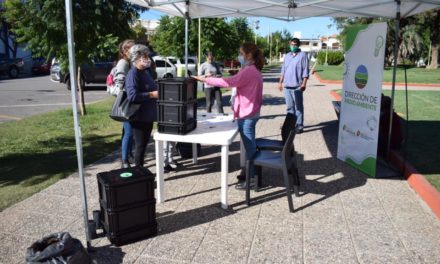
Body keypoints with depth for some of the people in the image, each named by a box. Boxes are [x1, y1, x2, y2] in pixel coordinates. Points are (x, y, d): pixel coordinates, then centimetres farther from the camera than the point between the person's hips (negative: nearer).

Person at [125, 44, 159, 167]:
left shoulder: (145, 72, 13)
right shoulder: (133, 74, -15)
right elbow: (132, 96, -27)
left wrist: (158, 92, 10)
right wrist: (152, 95, -25)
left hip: (147, 115, 9)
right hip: (139, 116, -8)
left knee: (144, 143, 16)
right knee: (140, 145, 1)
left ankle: (141, 168, 29)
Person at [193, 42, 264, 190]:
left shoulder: (248, 71, -20)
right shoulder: (254, 71, 15)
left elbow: (229, 82, -29)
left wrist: (205, 79, -25)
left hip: (246, 115, -10)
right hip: (251, 113, 10)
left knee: (249, 147, -1)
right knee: (250, 146, 18)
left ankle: (251, 178, 9)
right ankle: (250, 173, 30)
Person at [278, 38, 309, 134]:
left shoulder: (303, 55, -2)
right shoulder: (287, 55, 16)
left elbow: (305, 71, -7)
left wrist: (304, 84, -15)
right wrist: (280, 82, 13)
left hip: (297, 86, -6)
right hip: (287, 86, 6)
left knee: (298, 107, 0)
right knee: (290, 107, 11)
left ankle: (299, 126, 4)